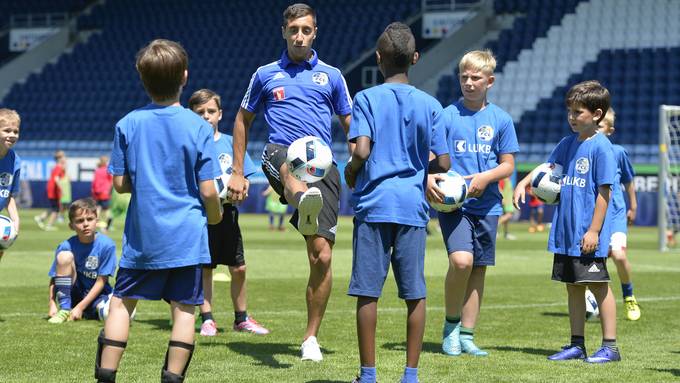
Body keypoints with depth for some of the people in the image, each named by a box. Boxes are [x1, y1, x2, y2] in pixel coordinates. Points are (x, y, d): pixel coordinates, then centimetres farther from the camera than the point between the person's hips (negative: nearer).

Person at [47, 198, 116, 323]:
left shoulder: (106, 245, -15)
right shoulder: (66, 246, -12)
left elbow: (101, 281, -13)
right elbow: (54, 279, -4)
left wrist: (80, 307, -17)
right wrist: (52, 305, -19)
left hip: (96, 295, -1)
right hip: (72, 295, 1)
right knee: (64, 255, -22)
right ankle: (64, 309, -16)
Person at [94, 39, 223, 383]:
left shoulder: (128, 124, -3)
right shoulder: (198, 127, -8)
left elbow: (119, 183, 0)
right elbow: (207, 190, -8)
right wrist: (215, 214, 13)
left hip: (142, 234, 2)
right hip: (187, 235, -2)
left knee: (121, 302, 11)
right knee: (184, 308, 4)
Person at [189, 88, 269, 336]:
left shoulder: (230, 143, 7)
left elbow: (245, 178, 10)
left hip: (227, 212, 2)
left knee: (238, 268, 4)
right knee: (204, 269, 4)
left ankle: (241, 318, 18)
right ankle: (207, 319, 13)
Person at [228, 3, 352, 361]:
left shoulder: (331, 76, 15)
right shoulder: (266, 74, 15)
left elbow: (351, 128, 19)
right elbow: (242, 120, 23)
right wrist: (238, 173, 17)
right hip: (279, 155, -1)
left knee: (321, 256, -6)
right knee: (290, 164, -43)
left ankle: (311, 338, 8)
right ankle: (304, 203, -81)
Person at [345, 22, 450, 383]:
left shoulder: (366, 99, -3)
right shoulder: (430, 105, 5)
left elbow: (362, 151, -15)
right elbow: (442, 164, 3)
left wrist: (350, 172, 5)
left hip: (373, 204, -2)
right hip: (413, 207, 2)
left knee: (368, 292, 3)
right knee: (415, 294, 7)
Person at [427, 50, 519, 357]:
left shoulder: (501, 119, 5)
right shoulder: (447, 115, 0)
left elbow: (508, 165, 8)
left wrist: (485, 177, -11)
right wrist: (428, 179, -21)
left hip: (486, 205, 3)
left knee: (478, 270, 7)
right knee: (461, 260, -20)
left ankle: (466, 336, 18)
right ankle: (451, 324, 2)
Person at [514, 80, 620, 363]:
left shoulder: (601, 147, -11)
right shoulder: (568, 143, 11)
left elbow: (604, 191, -13)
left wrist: (594, 230, -16)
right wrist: (523, 183, 6)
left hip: (588, 235, -7)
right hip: (565, 232, 8)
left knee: (598, 285, -3)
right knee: (573, 287, 12)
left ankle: (610, 346, 3)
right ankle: (577, 345, 19)